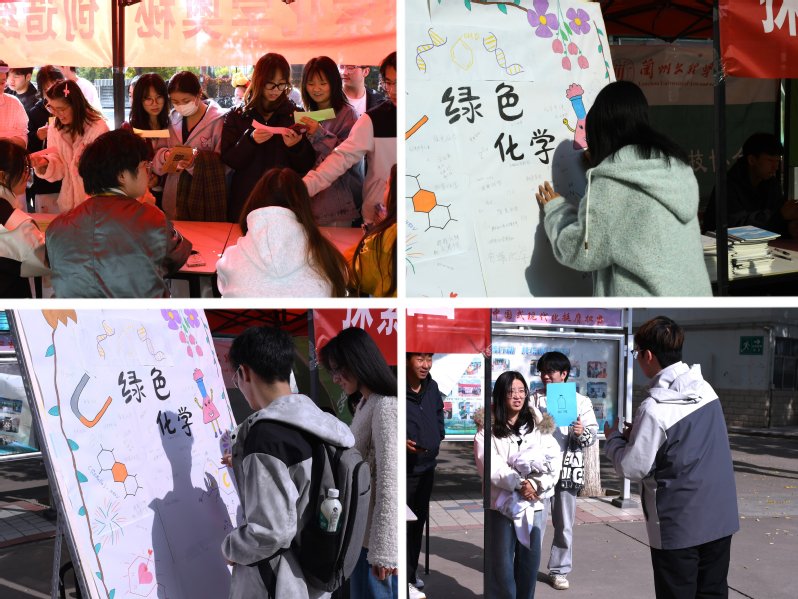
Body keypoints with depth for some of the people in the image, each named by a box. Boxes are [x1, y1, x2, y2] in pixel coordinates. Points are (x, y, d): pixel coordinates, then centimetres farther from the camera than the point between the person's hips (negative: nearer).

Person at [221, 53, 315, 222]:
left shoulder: (295, 115, 5)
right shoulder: (237, 117, 5)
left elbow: (306, 167, 2)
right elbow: (228, 161, -3)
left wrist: (296, 146, -18)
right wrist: (251, 140, -19)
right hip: (245, 203, 0)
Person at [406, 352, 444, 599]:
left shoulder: (432, 387, 3)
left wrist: (438, 436, 11)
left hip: (427, 467, 8)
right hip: (403, 469, -8)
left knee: (419, 520, 18)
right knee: (403, 523, -4)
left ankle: (412, 570, 32)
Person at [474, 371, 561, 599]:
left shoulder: (538, 424, 8)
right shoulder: (488, 428, 0)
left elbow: (553, 459, -2)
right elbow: (490, 466, -11)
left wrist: (536, 484, -18)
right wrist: (519, 484, -23)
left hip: (534, 502, 3)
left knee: (530, 561, 8)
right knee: (502, 563, 0)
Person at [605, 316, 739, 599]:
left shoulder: (654, 408, -20)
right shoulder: (706, 389, 3)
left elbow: (632, 467, -13)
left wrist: (614, 438, 5)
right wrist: (638, 434, 14)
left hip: (679, 526, -6)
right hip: (720, 518, 7)